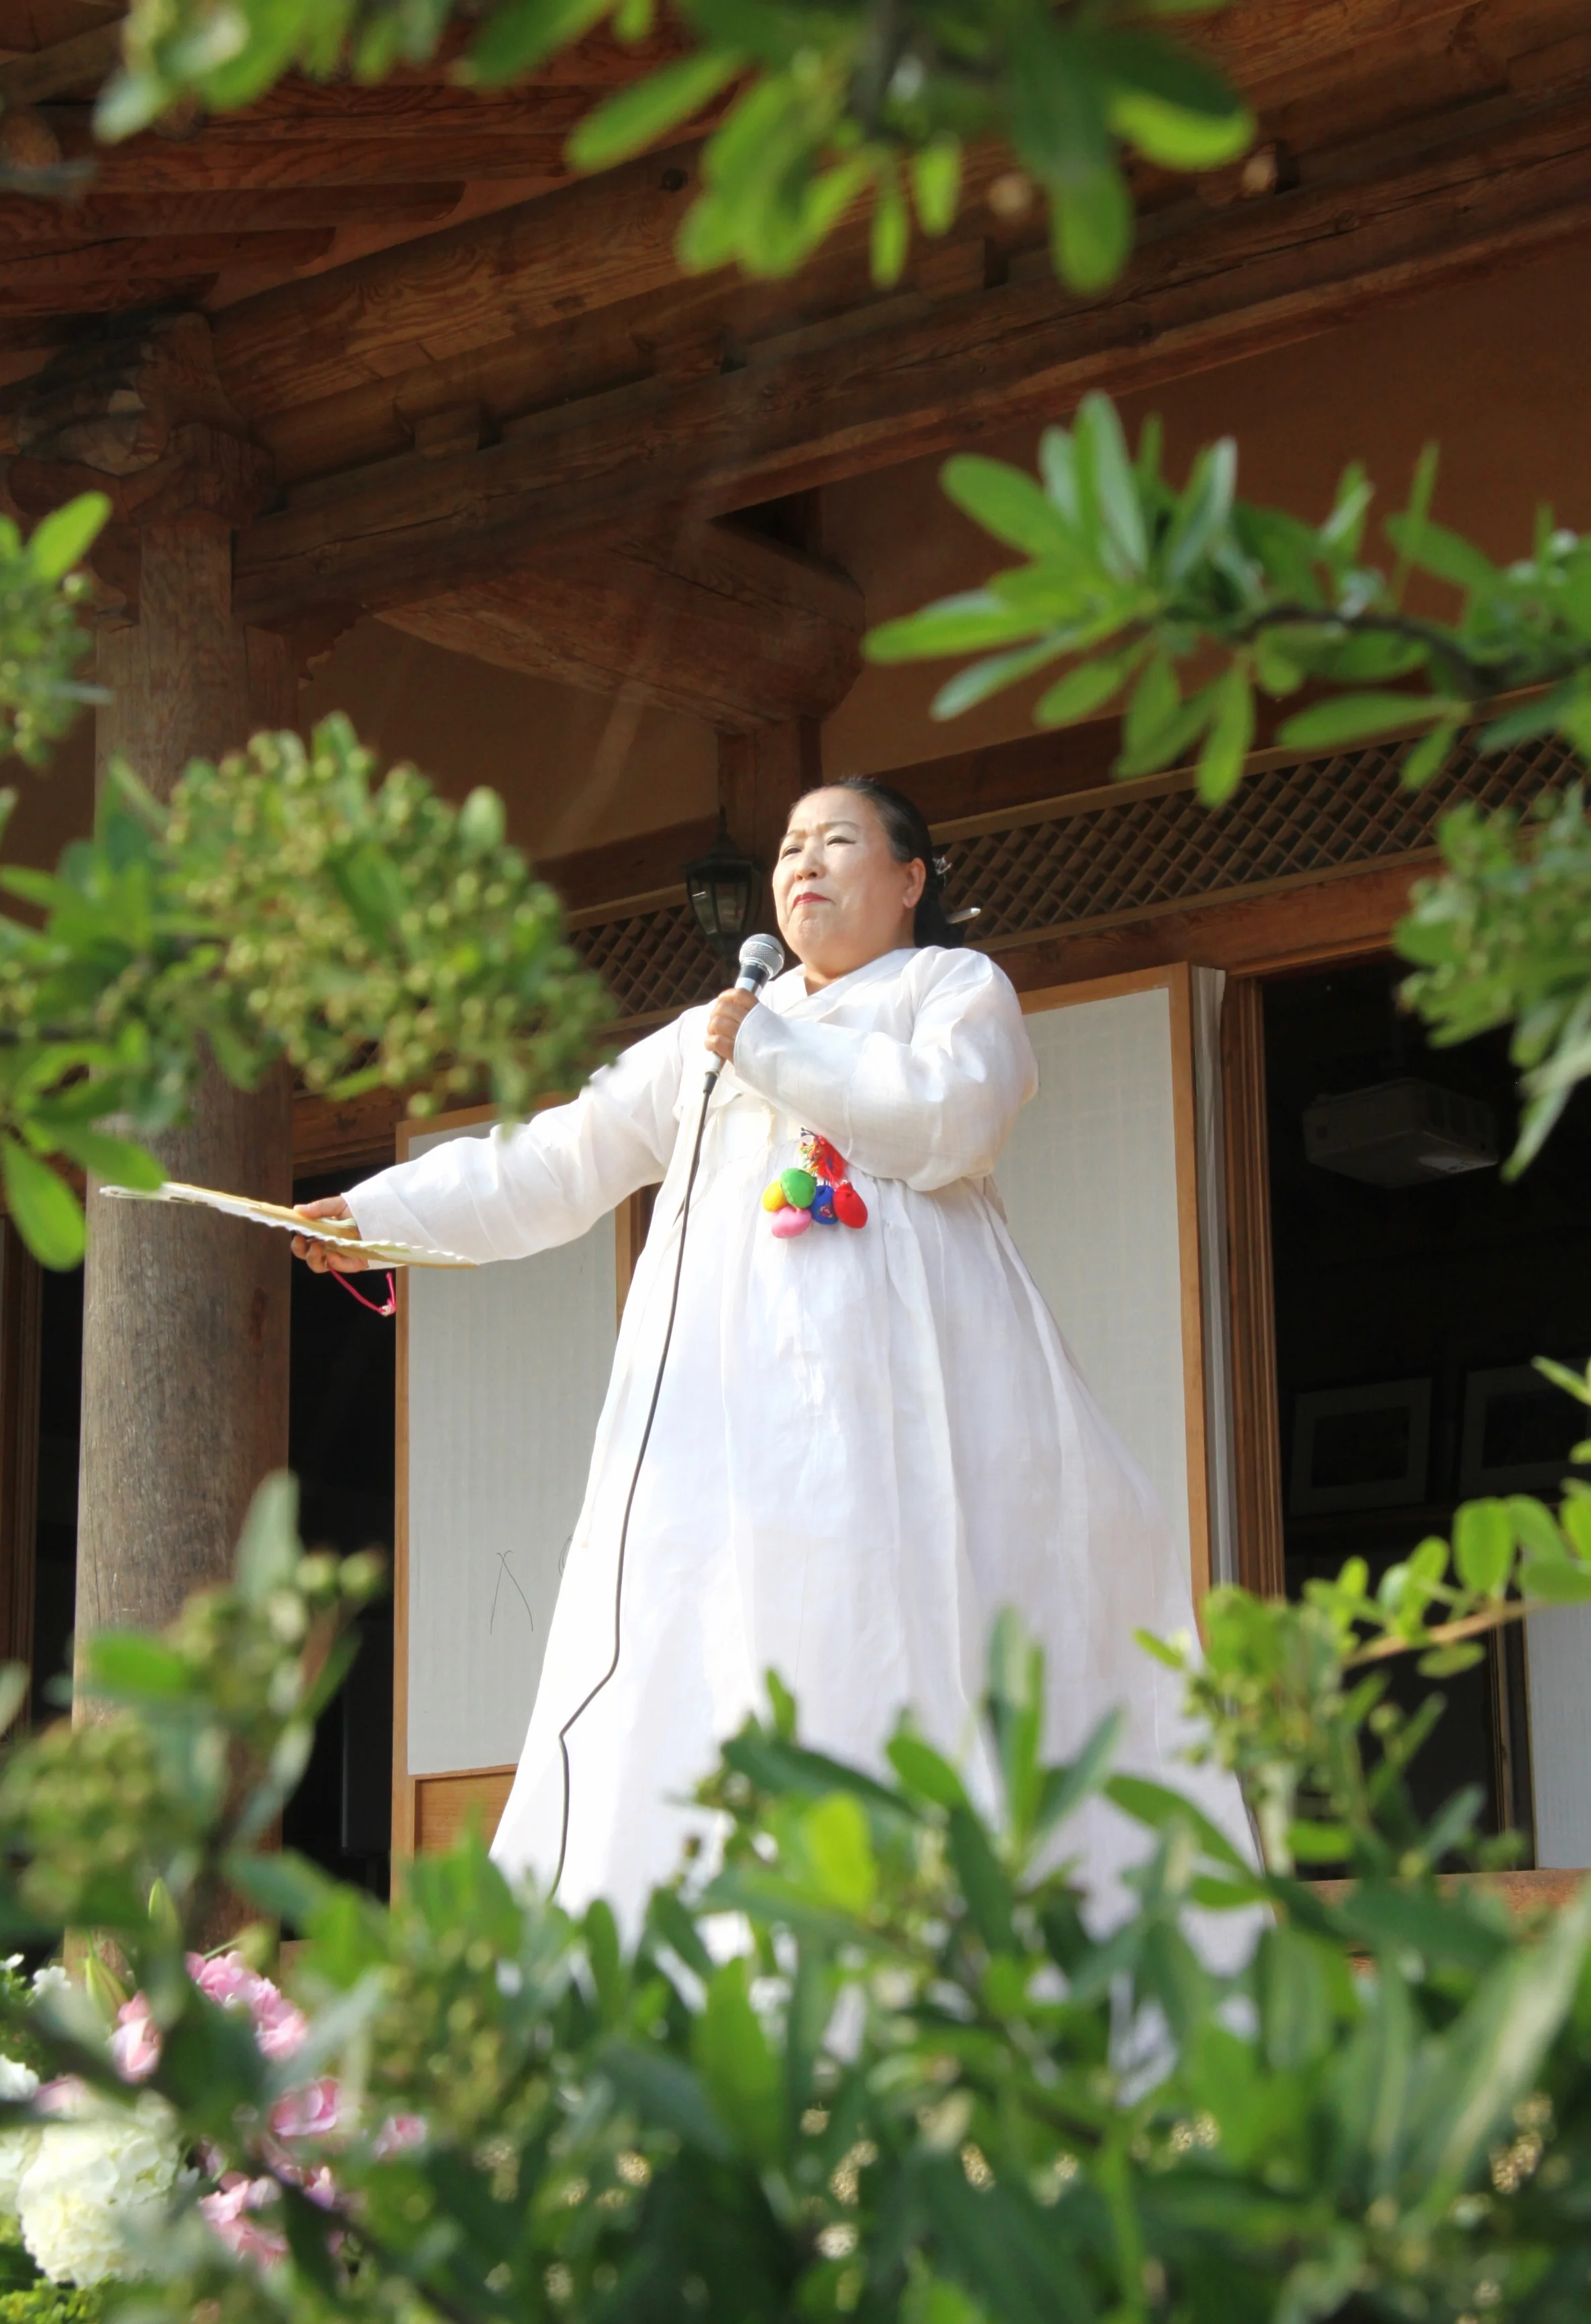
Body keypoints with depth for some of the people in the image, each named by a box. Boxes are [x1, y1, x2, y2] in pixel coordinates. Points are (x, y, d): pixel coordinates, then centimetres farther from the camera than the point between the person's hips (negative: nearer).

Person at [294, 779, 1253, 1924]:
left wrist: (775, 1051, -2)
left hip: (893, 1379, -4)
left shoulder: (957, 986, 16)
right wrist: (376, 1216, 20)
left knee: (910, 1649, -15)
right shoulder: (710, 1035, 29)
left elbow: (947, 1118, -5)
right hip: (734, 1407, 4)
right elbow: (556, 1166, 26)